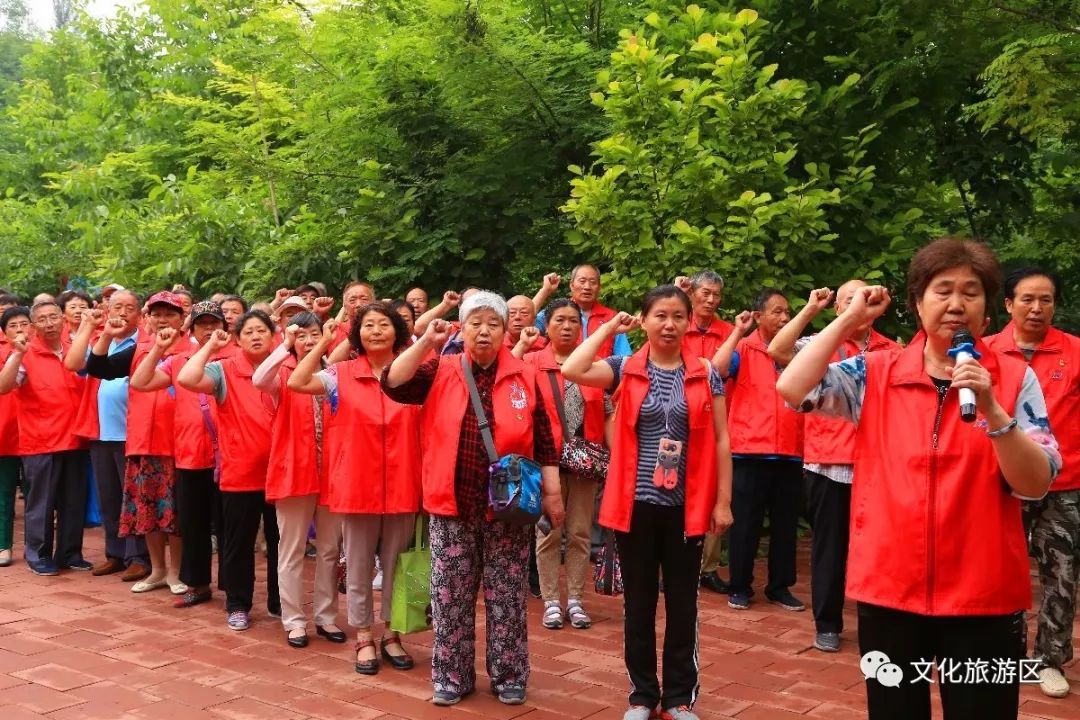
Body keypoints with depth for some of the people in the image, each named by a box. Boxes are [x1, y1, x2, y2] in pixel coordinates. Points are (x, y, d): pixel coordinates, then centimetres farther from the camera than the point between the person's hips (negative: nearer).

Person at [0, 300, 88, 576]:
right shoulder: (25, 354, -6)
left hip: (74, 440, 5)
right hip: (40, 443, -5)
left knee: (73, 503, 11)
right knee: (40, 503, 3)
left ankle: (69, 554, 21)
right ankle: (38, 556, 14)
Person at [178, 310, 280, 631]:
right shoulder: (225, 370, -3)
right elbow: (186, 379, -18)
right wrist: (210, 346, -12)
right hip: (239, 473, -2)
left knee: (280, 541, 12)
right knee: (239, 543, 9)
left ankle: (279, 602, 25)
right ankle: (238, 606, 22)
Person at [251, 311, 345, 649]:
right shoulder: (283, 375, -1)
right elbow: (258, 380, -24)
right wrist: (286, 345, -24)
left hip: (330, 471, 3)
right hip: (293, 470, -3)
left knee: (330, 549, 10)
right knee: (292, 550, 4)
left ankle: (326, 616, 21)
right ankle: (294, 620, 12)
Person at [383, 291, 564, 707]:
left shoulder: (525, 378, 2)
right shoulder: (440, 372, 3)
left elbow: (544, 443, 3)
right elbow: (393, 384, -11)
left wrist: (552, 492, 1)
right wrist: (426, 342, -17)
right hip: (452, 506, 1)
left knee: (507, 597, 8)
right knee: (451, 596, 8)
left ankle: (508, 676, 22)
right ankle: (452, 676, 21)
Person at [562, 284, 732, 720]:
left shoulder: (705, 374, 2)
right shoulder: (625, 369, 0)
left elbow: (720, 441, 3)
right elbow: (571, 370, -17)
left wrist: (723, 501, -1)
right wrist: (608, 328, -6)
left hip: (686, 506, 0)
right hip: (635, 504, 0)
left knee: (682, 603, 9)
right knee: (638, 602, 9)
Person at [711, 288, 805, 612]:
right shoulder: (744, 349, 2)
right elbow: (716, 370, -17)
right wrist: (737, 333, -13)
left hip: (790, 452, 4)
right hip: (750, 451, -4)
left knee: (786, 523, 10)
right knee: (745, 522, 3)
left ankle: (780, 586, 22)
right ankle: (740, 586, 15)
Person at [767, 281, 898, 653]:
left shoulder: (892, 351, 10)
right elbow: (777, 351, -18)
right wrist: (810, 310, -14)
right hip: (828, 464, -2)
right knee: (830, 545, 6)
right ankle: (827, 624, 17)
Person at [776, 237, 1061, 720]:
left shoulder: (1014, 379, -1)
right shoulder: (875, 373, 1)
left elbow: (1036, 484, -8)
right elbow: (792, 388, -11)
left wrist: (991, 409, -22)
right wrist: (850, 319, -6)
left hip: (983, 595, -1)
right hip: (888, 588, 1)